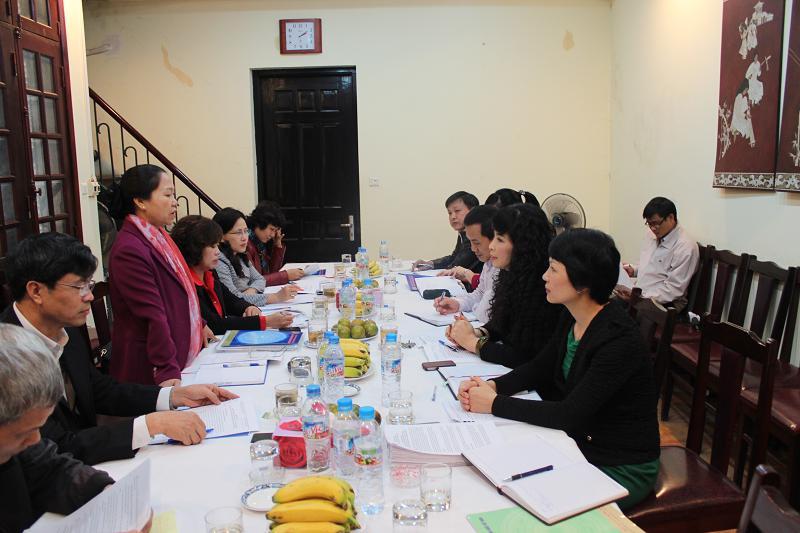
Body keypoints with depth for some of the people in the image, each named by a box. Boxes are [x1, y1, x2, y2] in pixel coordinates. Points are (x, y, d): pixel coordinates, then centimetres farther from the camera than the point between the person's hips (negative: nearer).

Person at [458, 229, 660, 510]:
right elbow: (538, 368, 6)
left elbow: (570, 414, -30)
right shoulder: (572, 317, -3)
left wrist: (495, 403, -25)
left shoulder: (619, 339, -28)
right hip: (580, 443, 7)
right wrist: (492, 386, -12)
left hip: (622, 468, -7)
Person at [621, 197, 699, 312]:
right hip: (638, 295, 8)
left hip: (663, 303, -8)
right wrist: (633, 270, 5)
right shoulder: (652, 235, 10)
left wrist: (641, 298, -23)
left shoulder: (685, 247, -14)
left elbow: (673, 289, -17)